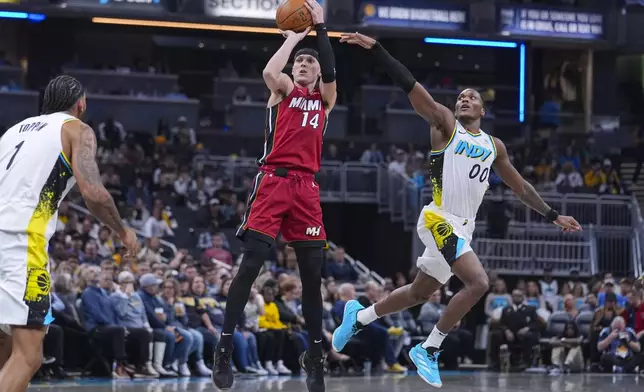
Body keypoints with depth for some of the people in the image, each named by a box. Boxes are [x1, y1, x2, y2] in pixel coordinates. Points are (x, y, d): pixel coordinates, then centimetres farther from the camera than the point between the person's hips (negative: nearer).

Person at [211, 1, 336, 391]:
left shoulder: (325, 98, 16)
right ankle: (225, 348, -9)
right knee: (250, 265, -11)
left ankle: (315, 355, 13)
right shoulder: (284, 89, 10)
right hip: (274, 181, -3)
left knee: (313, 274, 3)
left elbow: (330, 73, -6)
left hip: (307, 187, 3)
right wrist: (294, 37, -3)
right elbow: (269, 72, -14)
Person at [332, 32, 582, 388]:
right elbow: (411, 86, -12)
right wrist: (376, 49, -21)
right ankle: (428, 351, -12)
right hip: (440, 220, -7)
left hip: (463, 227, 7)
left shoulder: (494, 146, 16)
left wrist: (552, 215, 20)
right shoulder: (445, 124, -1)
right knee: (478, 282, -22)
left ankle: (358, 316, 35)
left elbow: (521, 187, 25)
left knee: (419, 293, 15)